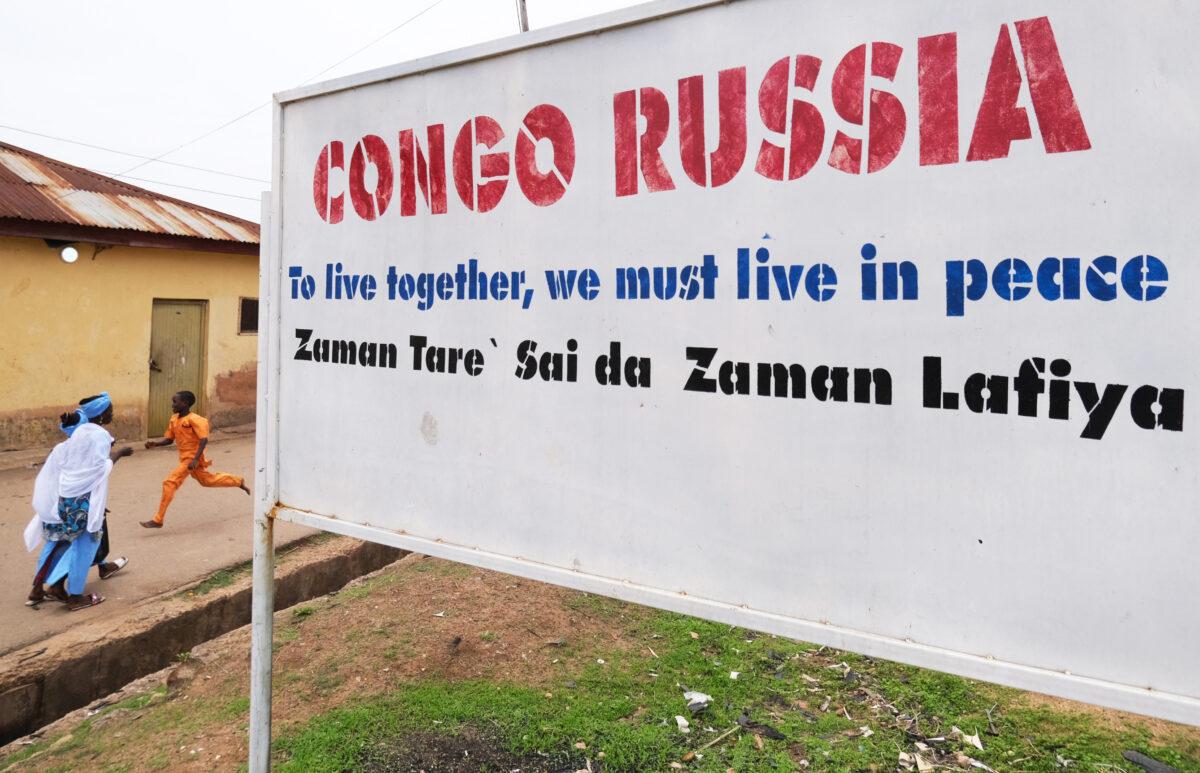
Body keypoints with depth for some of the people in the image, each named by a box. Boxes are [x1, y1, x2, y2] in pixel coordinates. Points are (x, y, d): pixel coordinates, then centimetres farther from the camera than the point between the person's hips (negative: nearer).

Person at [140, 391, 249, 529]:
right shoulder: (174, 419, 6)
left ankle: (158, 520, -5)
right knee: (206, 480, 23)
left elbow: (204, 439, -23)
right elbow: (169, 439, 11)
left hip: (191, 458, -9)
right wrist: (155, 443, -8)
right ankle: (239, 481, 40)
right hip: (185, 458, 9)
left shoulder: (193, 419, -19)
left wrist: (195, 459, -30)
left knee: (170, 483, -13)